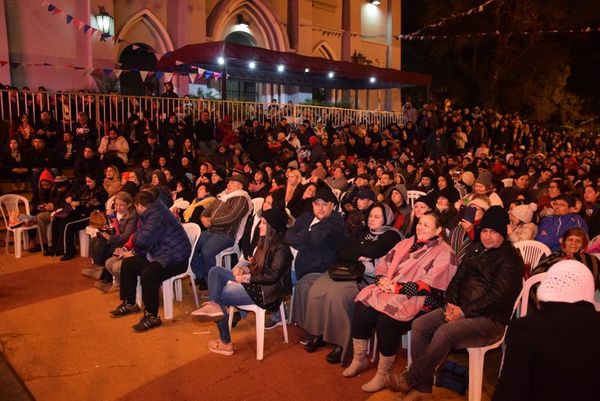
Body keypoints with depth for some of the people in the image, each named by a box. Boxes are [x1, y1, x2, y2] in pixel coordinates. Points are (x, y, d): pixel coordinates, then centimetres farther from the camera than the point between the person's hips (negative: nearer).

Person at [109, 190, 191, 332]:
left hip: (175, 258, -11)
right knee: (128, 264, 12)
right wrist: (134, 252, 12)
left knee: (147, 275, -34)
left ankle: (152, 316, -19)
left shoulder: (157, 215, -20)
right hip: (160, 254, 11)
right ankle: (129, 304, 23)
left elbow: (143, 240, -29)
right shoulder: (151, 214, 13)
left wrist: (138, 234, -7)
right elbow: (144, 241, 22)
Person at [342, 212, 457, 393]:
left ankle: (383, 374, -11)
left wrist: (397, 288, -18)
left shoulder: (445, 254, -4)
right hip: (389, 290, 6)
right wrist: (382, 279, -7)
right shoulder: (406, 243, 18)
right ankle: (359, 359, 1)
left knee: (387, 318, -31)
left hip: (418, 300, -6)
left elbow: (431, 285, -15)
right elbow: (383, 263, 15)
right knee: (361, 306, -19)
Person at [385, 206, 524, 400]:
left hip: (490, 319, -7)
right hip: (461, 308, 7)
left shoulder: (510, 259, -8)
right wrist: (451, 302, -4)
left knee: (444, 332, -32)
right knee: (419, 325, -13)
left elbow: (498, 295, -16)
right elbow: (459, 276, 14)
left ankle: (412, 379, -14)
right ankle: (423, 385, -11)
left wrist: (464, 311, -17)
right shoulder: (475, 248, 15)